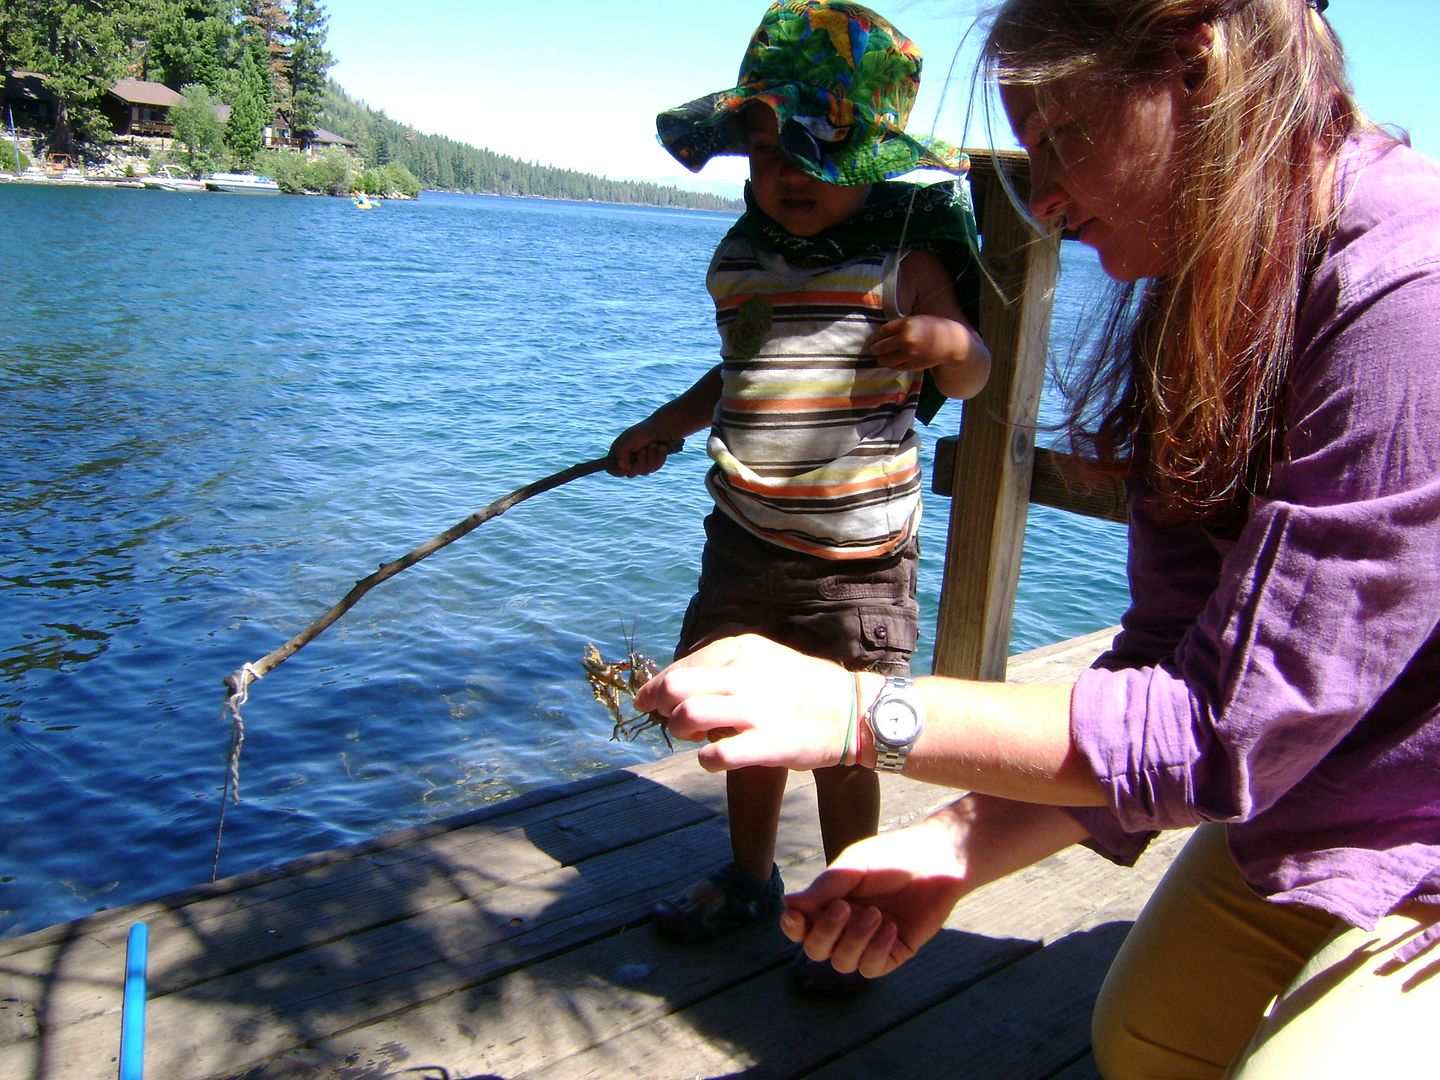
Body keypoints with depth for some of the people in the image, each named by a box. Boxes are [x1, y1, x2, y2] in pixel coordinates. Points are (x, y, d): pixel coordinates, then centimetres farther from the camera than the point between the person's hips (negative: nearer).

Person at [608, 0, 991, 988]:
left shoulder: (906, 257, -7)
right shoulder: (744, 256, 8)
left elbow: (971, 377, -5)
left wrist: (946, 340, -26)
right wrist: (665, 425, 21)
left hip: (858, 550, -5)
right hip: (747, 531, 6)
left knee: (843, 746, 3)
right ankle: (750, 878, 40)